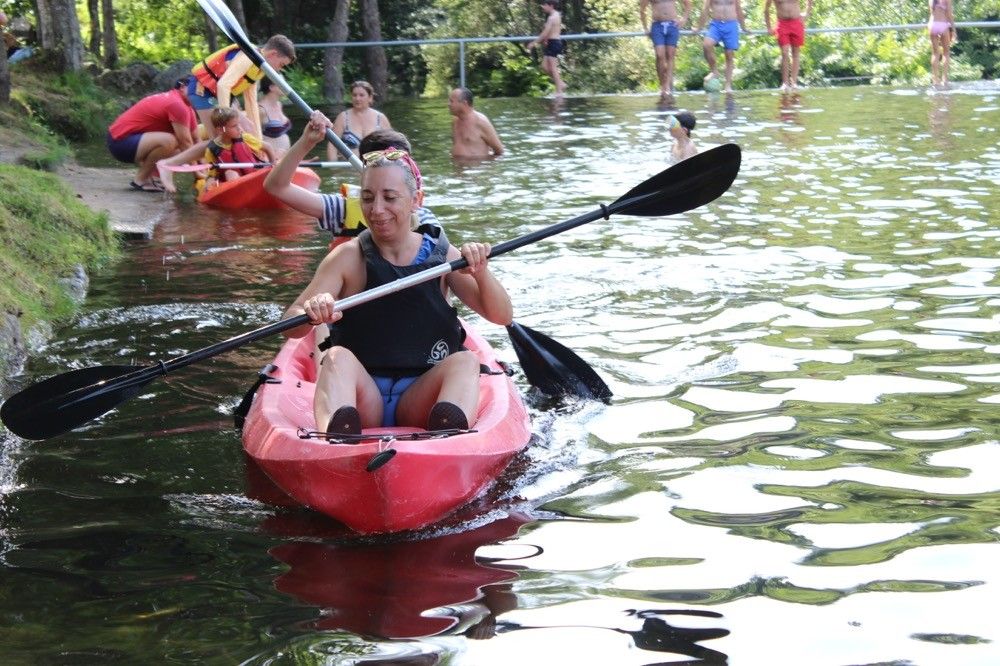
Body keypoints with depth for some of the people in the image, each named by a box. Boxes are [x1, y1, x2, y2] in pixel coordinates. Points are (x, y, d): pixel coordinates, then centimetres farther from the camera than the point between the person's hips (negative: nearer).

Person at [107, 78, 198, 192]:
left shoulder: (170, 98, 14)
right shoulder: (177, 104, -18)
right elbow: (186, 143, -16)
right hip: (121, 141, -11)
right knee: (169, 142, -31)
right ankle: (140, 180, -13)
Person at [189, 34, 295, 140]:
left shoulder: (258, 68, 8)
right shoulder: (249, 57, -23)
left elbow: (251, 101, 13)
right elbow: (223, 85, -35)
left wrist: (258, 137, 10)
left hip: (214, 91, 10)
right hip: (202, 88, -10)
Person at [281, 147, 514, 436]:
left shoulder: (442, 256, 6)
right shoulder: (350, 257, 3)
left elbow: (503, 317, -1)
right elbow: (290, 327, -7)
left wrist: (481, 273, -21)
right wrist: (311, 314, -32)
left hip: (420, 403, 1)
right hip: (362, 397, -1)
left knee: (466, 361, -25)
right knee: (338, 356, -29)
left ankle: (449, 435, -58)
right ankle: (333, 442, -59)